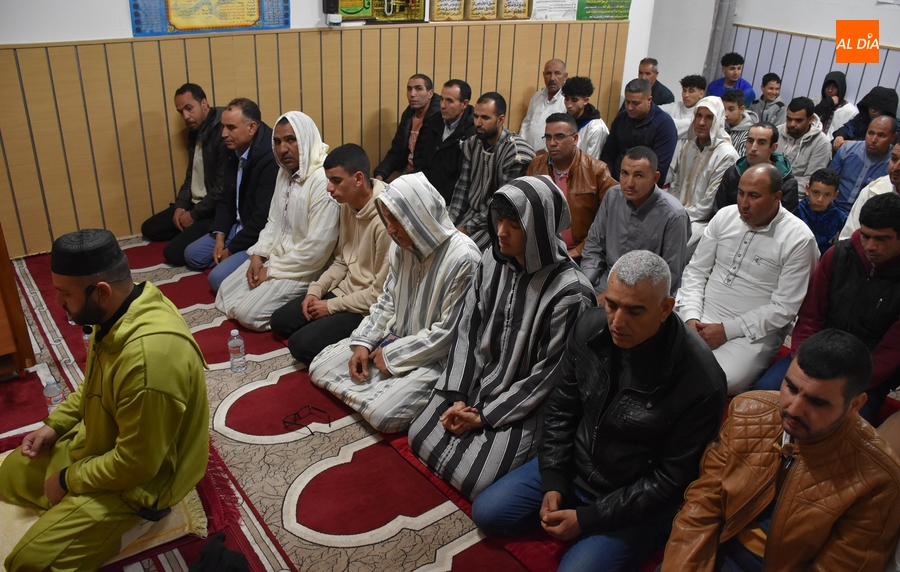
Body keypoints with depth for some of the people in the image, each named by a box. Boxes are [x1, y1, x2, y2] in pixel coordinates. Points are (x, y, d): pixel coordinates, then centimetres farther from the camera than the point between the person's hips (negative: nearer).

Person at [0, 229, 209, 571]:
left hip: (134, 478, -9)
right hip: (100, 439, 9)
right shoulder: (121, 312, -10)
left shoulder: (148, 356, -40)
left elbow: (135, 465, -29)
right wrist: (55, 424, 3)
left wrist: (68, 481, -14)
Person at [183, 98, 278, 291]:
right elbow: (227, 197, 12)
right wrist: (220, 236, -1)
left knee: (218, 278, -21)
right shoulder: (235, 149, 1)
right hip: (239, 226, 10)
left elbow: (263, 218, -28)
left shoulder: (270, 158, -29)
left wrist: (231, 249, -16)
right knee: (192, 254, 15)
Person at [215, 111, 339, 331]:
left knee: (248, 312, -15)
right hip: (276, 255, 9)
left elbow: (317, 249, -26)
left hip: (304, 268, -9)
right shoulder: (285, 172, 6)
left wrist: (273, 270, -16)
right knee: (226, 293, 9)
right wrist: (258, 254, -2)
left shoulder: (323, 181, -25)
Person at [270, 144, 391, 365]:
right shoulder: (347, 205, 0)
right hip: (344, 290, 9)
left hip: (368, 308, -9)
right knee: (280, 321, 11)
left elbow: (381, 293, -24)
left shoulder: (385, 220, -28)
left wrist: (332, 306, -15)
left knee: (302, 345, -16)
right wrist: (316, 290, -2)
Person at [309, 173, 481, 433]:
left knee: (382, 414, -26)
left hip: (435, 356, -7)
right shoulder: (402, 245, -2)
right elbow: (387, 301, 10)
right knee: (320, 368, 2)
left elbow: (448, 333, -22)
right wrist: (363, 343, -3)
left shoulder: (463, 259, -26)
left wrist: (394, 354, -14)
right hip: (394, 337, 8)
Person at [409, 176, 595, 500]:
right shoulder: (493, 261, -6)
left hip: (525, 406, -6)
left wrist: (485, 416, -14)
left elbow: (548, 374, -18)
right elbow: (467, 330, 1)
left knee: (473, 478, -14)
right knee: (420, 436, 1)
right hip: (478, 383, 6)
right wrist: (457, 397, -7)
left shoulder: (570, 293, -24)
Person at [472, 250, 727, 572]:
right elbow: (561, 409, 2)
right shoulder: (589, 328, -12)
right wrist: (553, 483, -5)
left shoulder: (701, 382, -27)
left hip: (635, 502, -5)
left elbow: (671, 479, -19)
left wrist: (587, 518, -18)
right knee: (486, 513, 4)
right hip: (572, 469, 5)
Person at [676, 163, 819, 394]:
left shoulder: (799, 239, -9)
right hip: (702, 316, 4)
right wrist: (691, 317, -7)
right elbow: (696, 271, 9)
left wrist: (727, 330, -15)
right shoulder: (725, 216, 6)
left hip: (752, 333, -4)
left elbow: (783, 309, -11)